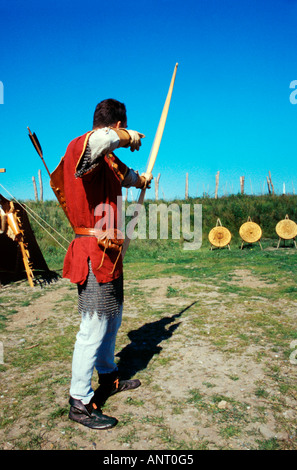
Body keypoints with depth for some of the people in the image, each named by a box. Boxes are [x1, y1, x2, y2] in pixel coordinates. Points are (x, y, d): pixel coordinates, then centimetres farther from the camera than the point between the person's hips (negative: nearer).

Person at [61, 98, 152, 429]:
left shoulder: (107, 159, 16)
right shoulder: (80, 148, -13)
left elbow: (124, 174, 39)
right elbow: (98, 140, -40)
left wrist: (140, 179, 58)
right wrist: (128, 137, -21)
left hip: (109, 254, 10)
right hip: (93, 255, -10)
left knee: (112, 320, 21)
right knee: (93, 328, -4)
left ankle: (108, 378, 41)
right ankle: (80, 403, 14)